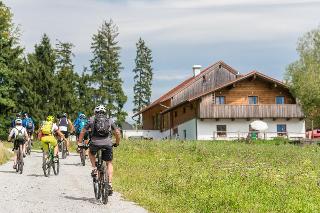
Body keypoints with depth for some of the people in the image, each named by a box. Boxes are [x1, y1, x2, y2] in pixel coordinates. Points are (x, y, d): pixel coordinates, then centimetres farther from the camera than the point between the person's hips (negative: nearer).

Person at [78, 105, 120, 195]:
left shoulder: (91, 120, 17)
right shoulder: (109, 121, 19)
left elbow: (83, 132, 17)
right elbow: (117, 132, 16)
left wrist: (79, 143, 26)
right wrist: (117, 143, 30)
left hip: (95, 143, -1)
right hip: (108, 144, 1)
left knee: (91, 152, 34)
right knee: (109, 163, 17)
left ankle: (94, 168, 15)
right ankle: (110, 184, 4)